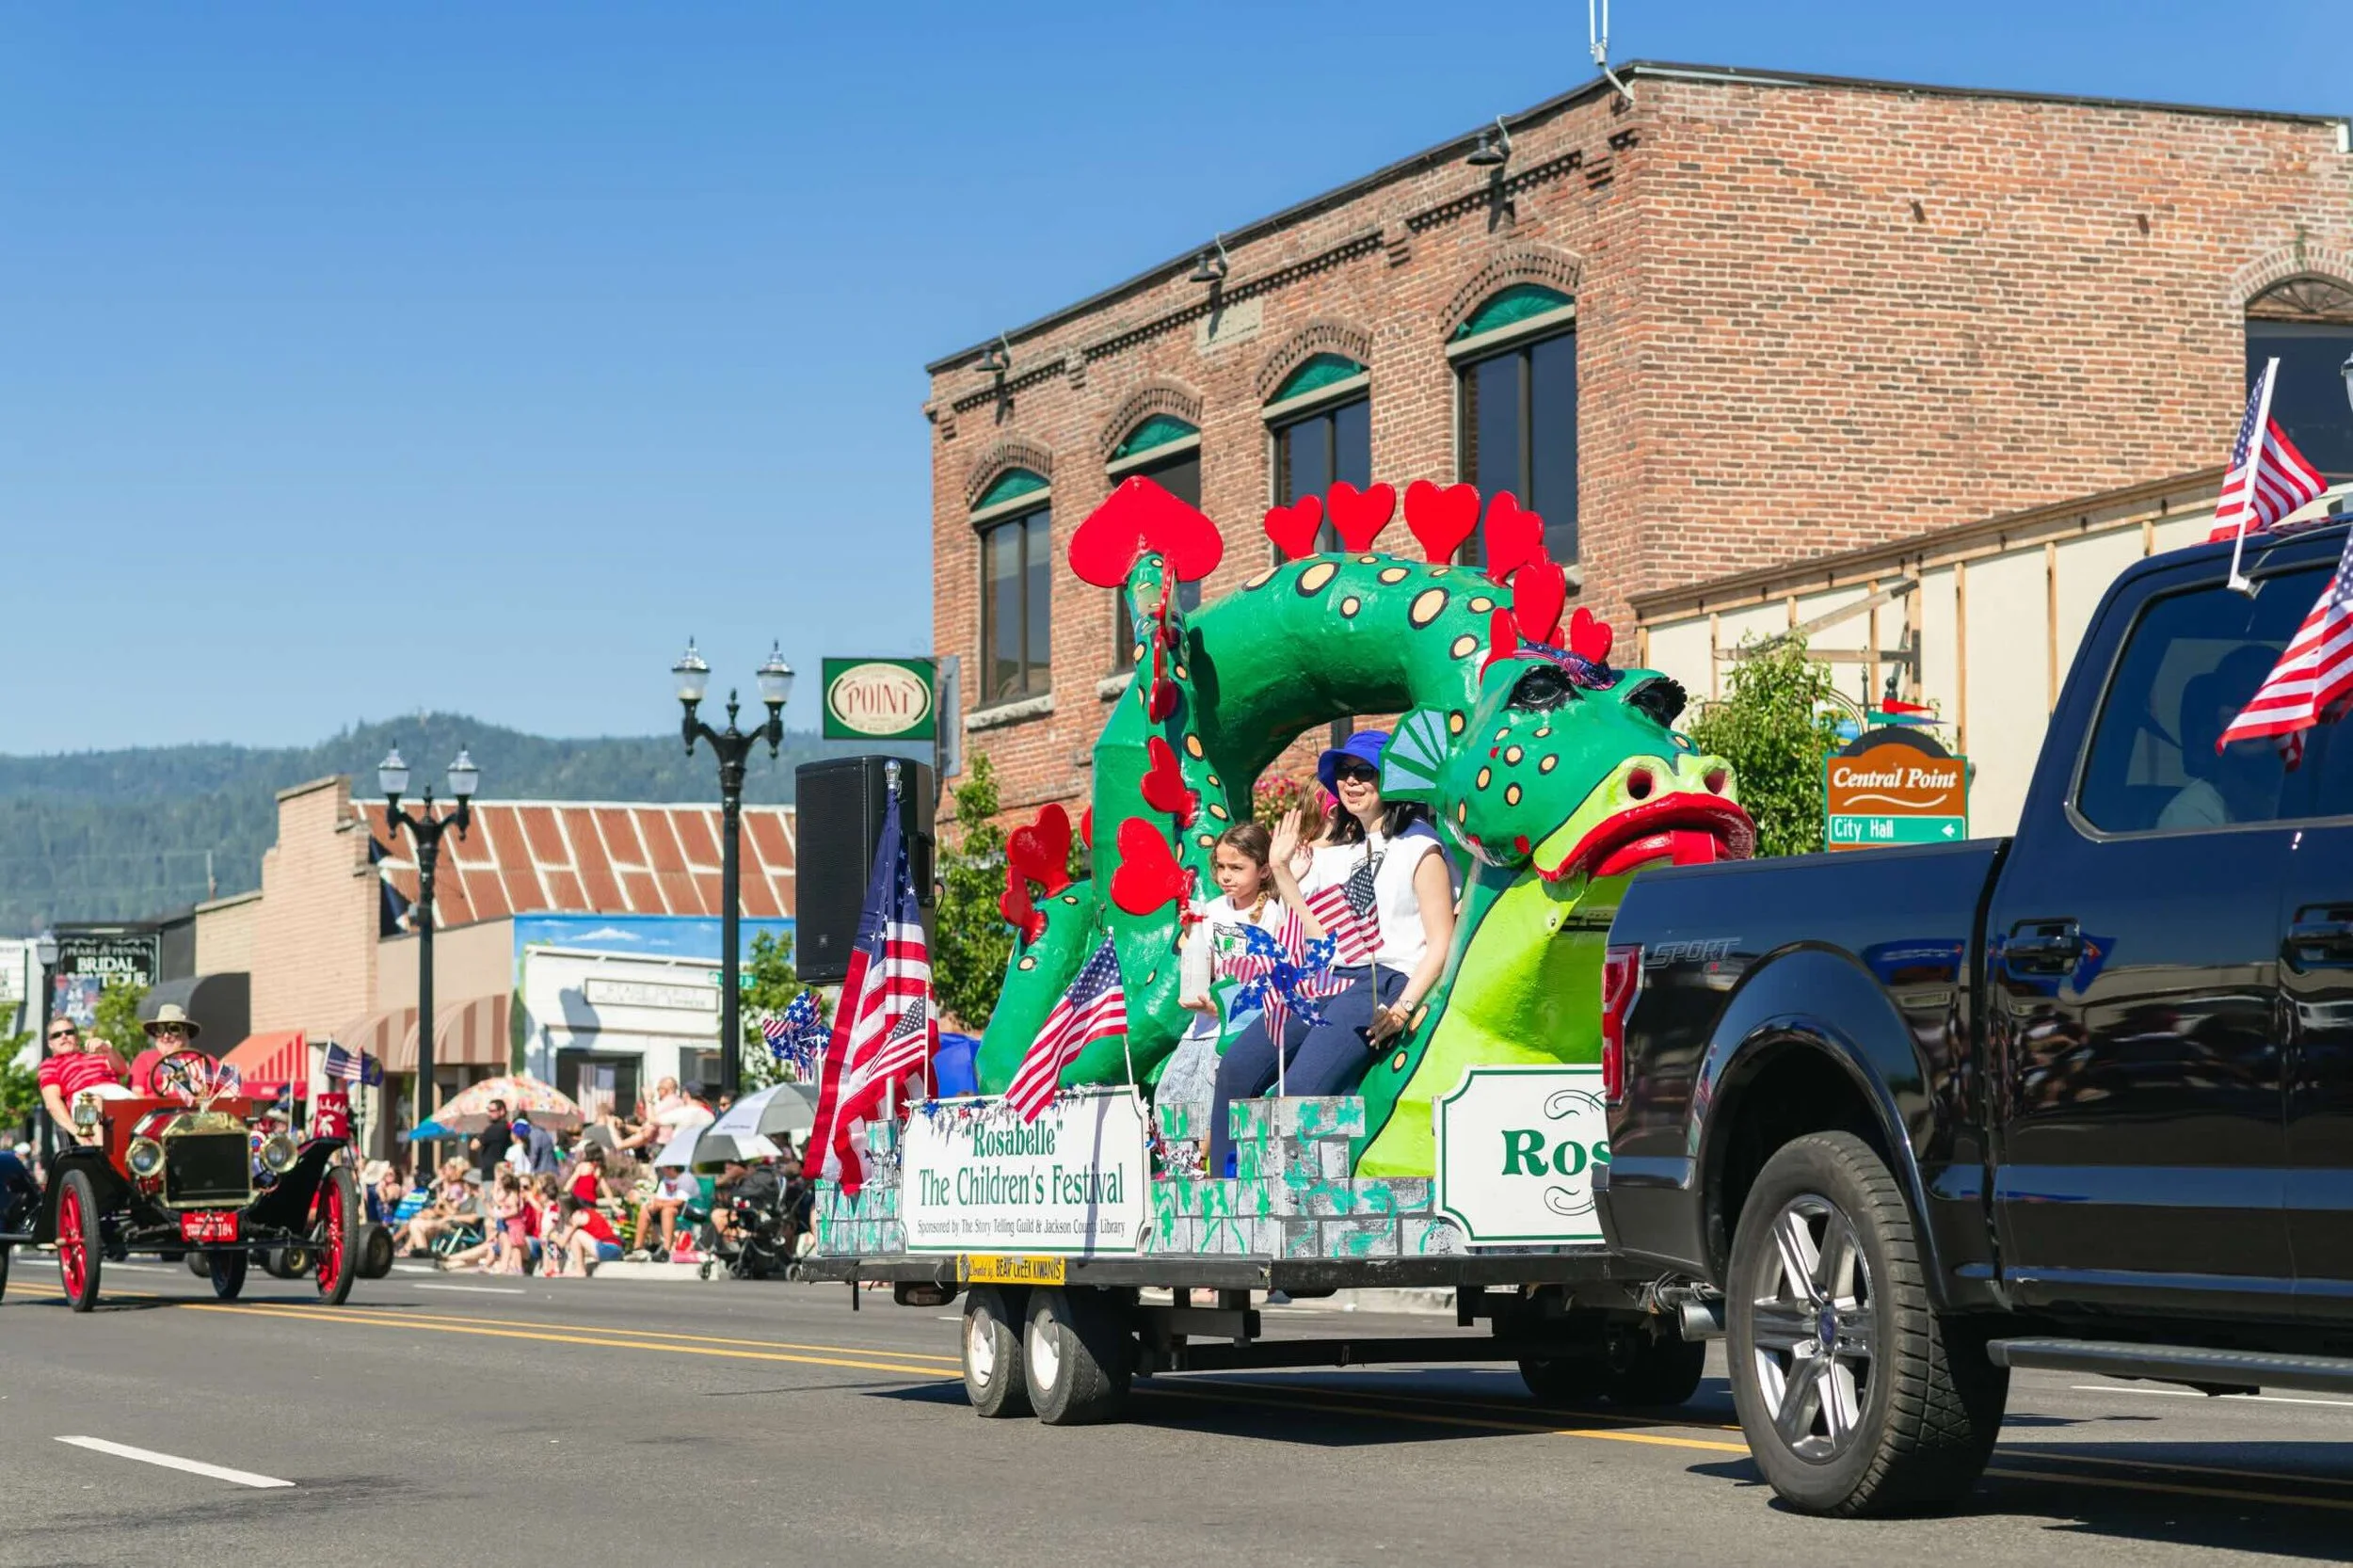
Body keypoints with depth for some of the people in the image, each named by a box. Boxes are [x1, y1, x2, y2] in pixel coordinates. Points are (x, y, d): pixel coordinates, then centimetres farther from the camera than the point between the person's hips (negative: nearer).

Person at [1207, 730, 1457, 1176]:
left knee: (1301, 1090, -28)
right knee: (1236, 1068, -13)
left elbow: (1440, 943, -4)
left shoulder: (1419, 847, 3)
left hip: (1381, 983, -7)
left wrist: (1403, 1009, -16)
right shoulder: (1334, 851, 24)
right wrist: (1281, 871, 13)